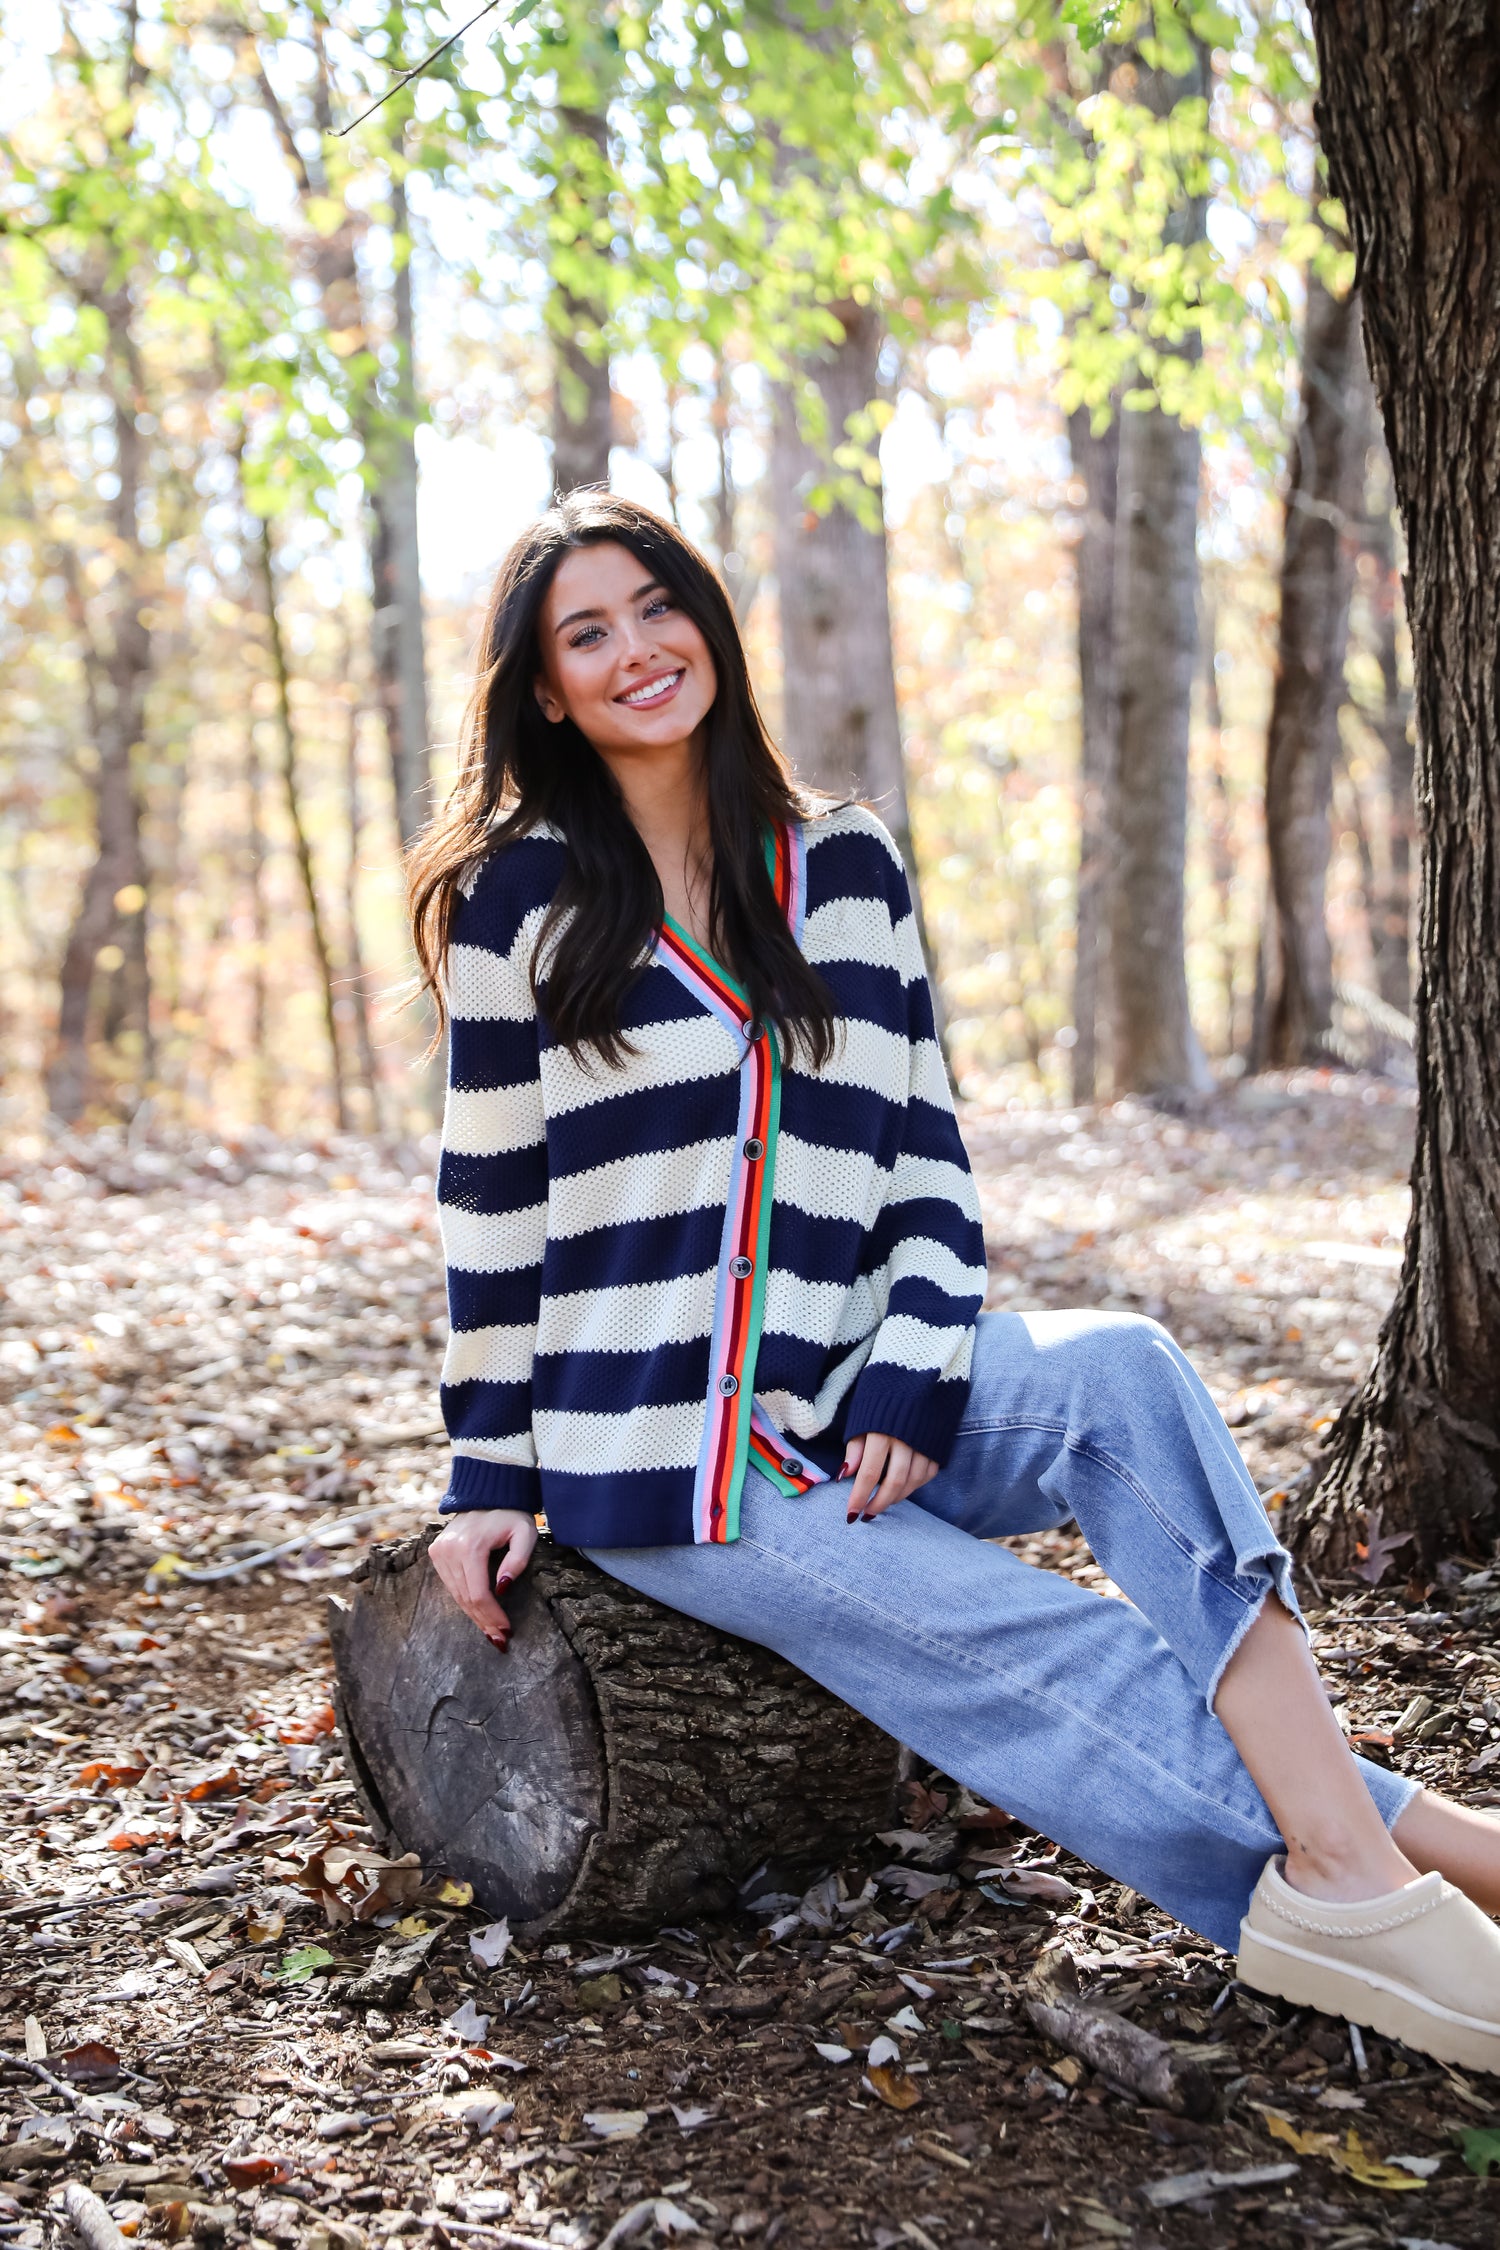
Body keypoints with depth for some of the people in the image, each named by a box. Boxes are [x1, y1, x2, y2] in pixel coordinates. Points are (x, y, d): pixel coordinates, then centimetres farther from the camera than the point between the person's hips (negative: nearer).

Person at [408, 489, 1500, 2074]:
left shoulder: (845, 869, 9)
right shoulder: (521, 898, 0)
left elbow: (927, 1164, 7)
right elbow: (489, 1209, 2)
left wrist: (907, 1383, -7)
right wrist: (488, 1480, 0)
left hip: (845, 1405, 4)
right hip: (649, 1455, -3)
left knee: (1117, 1374, -28)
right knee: (1038, 1647, -24)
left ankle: (1341, 1869, -36)